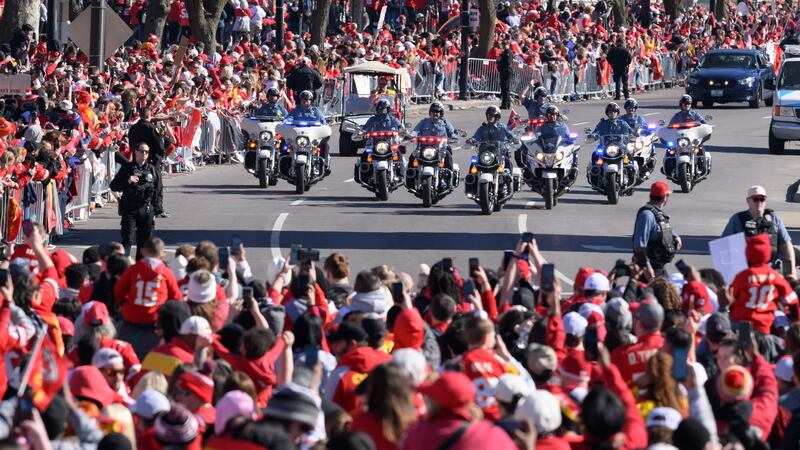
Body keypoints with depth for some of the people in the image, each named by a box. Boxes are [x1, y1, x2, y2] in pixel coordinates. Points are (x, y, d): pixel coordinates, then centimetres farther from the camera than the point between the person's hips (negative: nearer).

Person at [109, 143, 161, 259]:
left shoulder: (153, 170, 8)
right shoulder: (127, 169, 3)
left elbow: (158, 191, 12)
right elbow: (113, 186, 2)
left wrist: (156, 210, 8)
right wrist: (127, 182, -14)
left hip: (146, 210, 2)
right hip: (129, 209, -2)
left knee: (144, 241, 5)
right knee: (127, 238, -11)